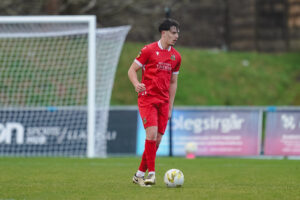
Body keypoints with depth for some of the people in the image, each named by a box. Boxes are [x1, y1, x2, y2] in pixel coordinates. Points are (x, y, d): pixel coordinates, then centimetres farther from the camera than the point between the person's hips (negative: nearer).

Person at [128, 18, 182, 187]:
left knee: (157, 139, 2)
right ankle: (151, 173, -14)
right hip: (147, 98, -5)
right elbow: (132, 70, 0)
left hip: (163, 102, 5)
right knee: (152, 133, -19)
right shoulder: (149, 50, -4)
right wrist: (136, 84, -21)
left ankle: (140, 174, 13)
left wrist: (170, 106, 15)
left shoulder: (176, 56, 12)